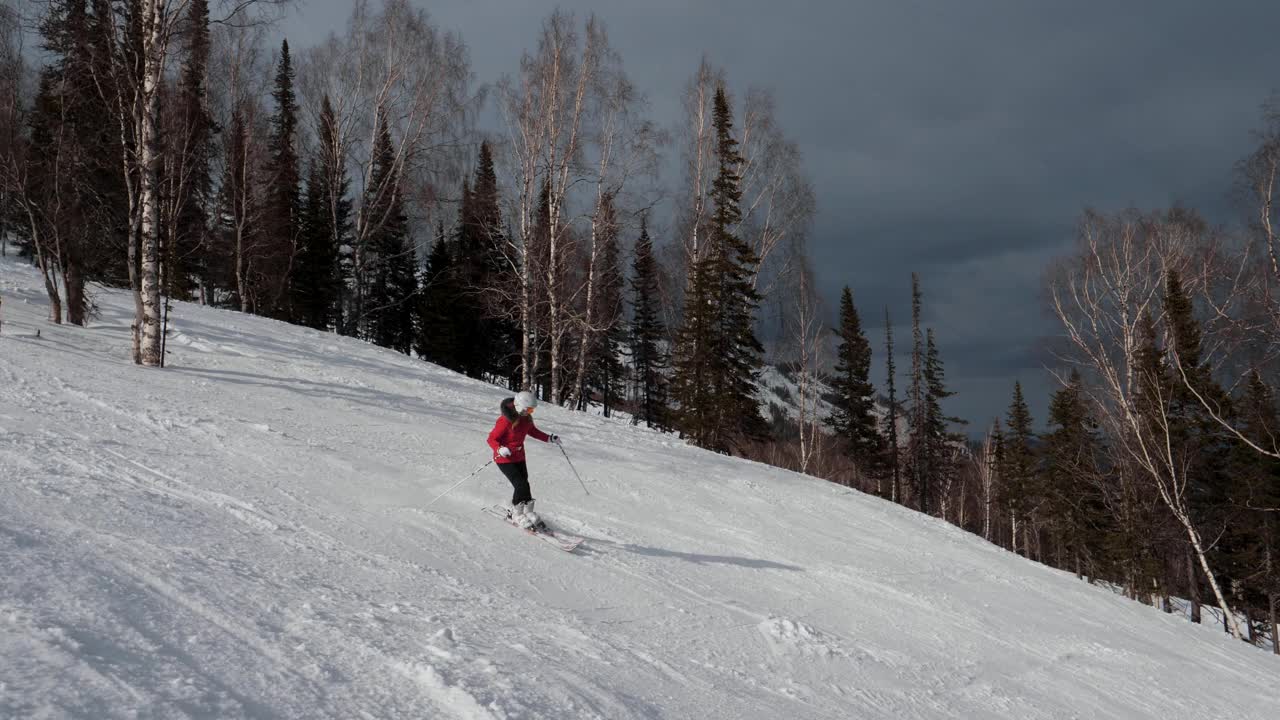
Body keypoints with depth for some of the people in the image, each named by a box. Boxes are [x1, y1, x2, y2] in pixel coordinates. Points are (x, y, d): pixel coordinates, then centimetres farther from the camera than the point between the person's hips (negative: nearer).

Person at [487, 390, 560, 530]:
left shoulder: (526, 418, -1)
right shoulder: (506, 420, -23)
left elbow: (532, 431, 18)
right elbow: (491, 439, -19)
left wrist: (549, 438, 7)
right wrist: (500, 449, -38)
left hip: (519, 457, 7)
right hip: (505, 459, -7)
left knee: (523, 485, 8)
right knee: (522, 486, -15)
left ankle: (527, 512, 22)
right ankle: (517, 514, 1)